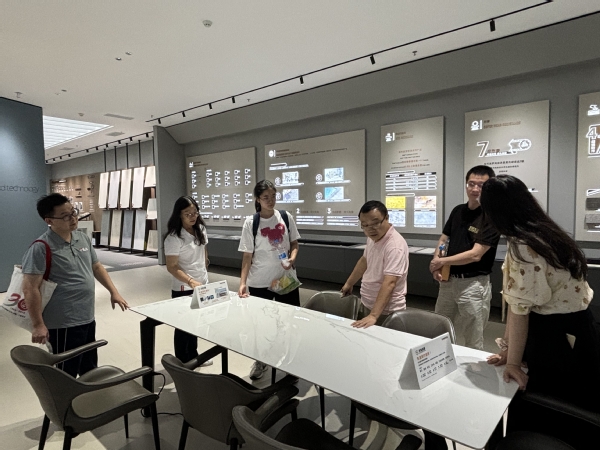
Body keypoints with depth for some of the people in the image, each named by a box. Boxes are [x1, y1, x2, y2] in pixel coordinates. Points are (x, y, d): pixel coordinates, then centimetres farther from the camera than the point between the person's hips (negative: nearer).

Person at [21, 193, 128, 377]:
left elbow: (96, 266, 16)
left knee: (90, 368, 23)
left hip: (87, 318, 7)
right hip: (64, 324, -7)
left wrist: (113, 292, 9)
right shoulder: (41, 247, -18)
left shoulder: (83, 238, 5)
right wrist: (38, 325, -18)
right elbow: (30, 288, -18)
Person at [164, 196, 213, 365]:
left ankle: (193, 356, 38)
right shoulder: (174, 238, -19)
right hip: (183, 289, -6)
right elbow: (172, 267, -21)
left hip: (202, 284, 7)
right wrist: (191, 282, -33)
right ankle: (182, 363, 25)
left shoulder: (200, 230, 2)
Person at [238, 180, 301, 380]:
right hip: (259, 282, -1)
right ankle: (260, 361, 34)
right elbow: (247, 256, -5)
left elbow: (294, 244, 8)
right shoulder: (251, 222, -7)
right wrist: (243, 282, -13)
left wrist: (292, 258, -13)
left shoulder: (286, 217, -1)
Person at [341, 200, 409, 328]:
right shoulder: (373, 237, 0)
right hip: (366, 304, 8)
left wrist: (373, 316, -40)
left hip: (386, 312, -8)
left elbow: (389, 283, -34)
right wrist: (349, 283, 21)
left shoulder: (395, 246, -27)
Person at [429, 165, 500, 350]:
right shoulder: (457, 211, 7)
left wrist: (442, 261, -10)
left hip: (473, 284, -6)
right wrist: (436, 266, -5)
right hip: (449, 280, 7)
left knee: (473, 342, 7)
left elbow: (475, 254, -19)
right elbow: (443, 240, 12)